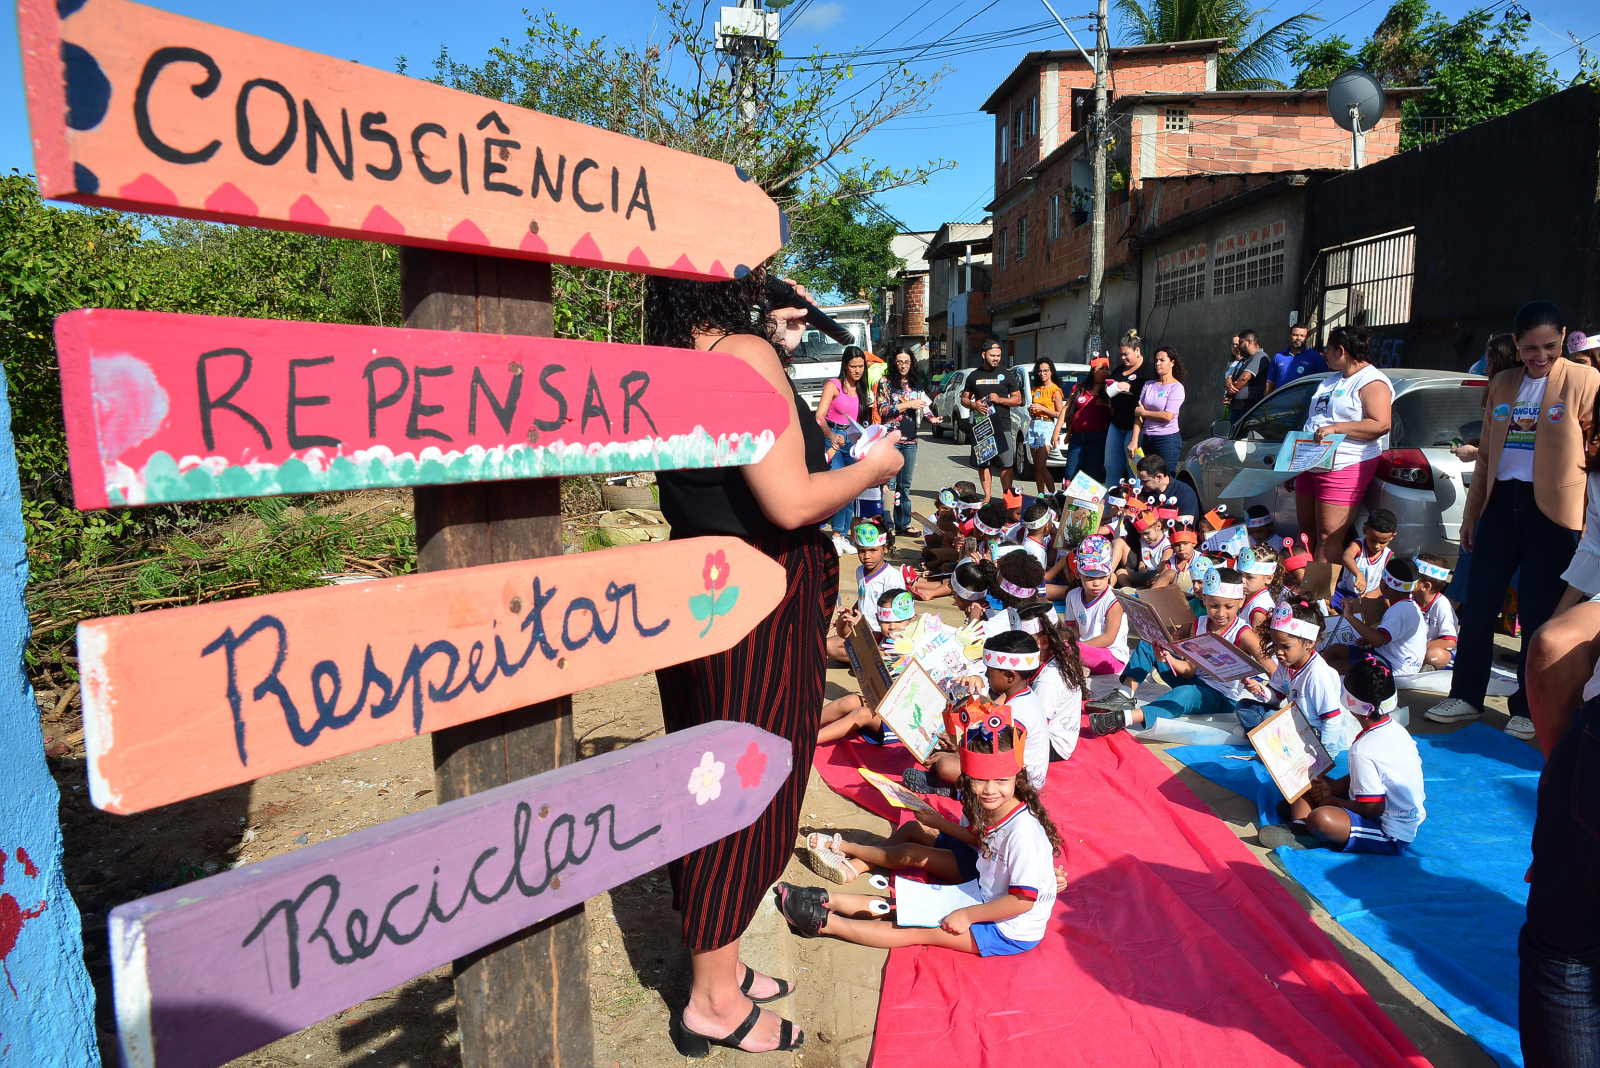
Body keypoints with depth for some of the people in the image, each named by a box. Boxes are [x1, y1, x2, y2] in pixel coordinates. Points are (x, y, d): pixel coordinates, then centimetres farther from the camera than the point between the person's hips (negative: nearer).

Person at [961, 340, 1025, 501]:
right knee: (983, 463, 3)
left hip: (1002, 427, -2)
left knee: (1006, 464, -6)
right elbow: (964, 399, 17)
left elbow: (1018, 399, 7)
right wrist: (973, 404, -6)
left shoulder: (1007, 375, 8)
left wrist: (999, 399, -10)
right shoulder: (974, 376, 14)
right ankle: (987, 496, 9)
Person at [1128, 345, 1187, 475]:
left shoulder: (1176, 387, -3)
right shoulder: (1148, 385, 11)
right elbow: (1138, 416, 6)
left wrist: (1144, 412, -3)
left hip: (1168, 439, -5)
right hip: (1146, 438, 5)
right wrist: (1134, 440, -2)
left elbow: (1168, 416, -14)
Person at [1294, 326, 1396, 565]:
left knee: (1328, 536, -9)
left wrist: (1335, 428, -26)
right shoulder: (1332, 379, 21)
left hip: (1344, 469, -9)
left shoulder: (1372, 382, -9)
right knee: (1306, 528, 12)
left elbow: (1381, 425, -21)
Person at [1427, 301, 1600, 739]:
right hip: (1501, 501, 4)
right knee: (1479, 603, 6)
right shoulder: (1502, 384, 12)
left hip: (1552, 508, -4)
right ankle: (1466, 696, 18)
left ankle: (1528, 709, 15)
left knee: (1538, 612, 2)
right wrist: (1471, 512, 14)